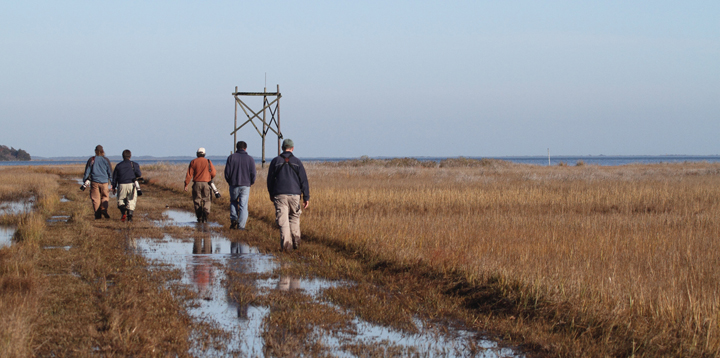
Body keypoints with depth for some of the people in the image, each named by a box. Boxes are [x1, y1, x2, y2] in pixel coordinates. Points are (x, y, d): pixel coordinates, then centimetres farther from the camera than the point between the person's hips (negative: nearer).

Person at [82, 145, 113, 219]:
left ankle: (98, 215, -1)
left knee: (95, 199, 4)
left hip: (94, 182, 0)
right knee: (105, 197, 13)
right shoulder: (106, 160, 2)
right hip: (104, 182, 0)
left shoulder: (91, 160, 2)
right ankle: (104, 208, -12)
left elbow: (87, 172, 3)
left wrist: (85, 182, 9)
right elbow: (110, 172, 5)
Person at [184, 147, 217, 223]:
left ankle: (199, 218, 8)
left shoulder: (193, 162, 2)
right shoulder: (208, 162, 3)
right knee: (206, 200, 7)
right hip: (206, 184, 0)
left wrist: (186, 185, -2)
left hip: (196, 183, 0)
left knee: (197, 201, 8)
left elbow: (189, 174, -3)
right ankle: (205, 211, -20)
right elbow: (213, 173, 1)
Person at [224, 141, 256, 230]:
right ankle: (241, 225, -4)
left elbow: (227, 172, -1)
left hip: (234, 184, 1)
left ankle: (233, 220, 8)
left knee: (233, 202, 21)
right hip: (245, 185, -1)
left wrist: (229, 181, 15)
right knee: (243, 205, 2)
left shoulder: (231, 157, 0)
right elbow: (253, 173, -2)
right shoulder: (250, 159, 0)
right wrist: (251, 182, 16)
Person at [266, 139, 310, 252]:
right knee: (294, 218, 17)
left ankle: (286, 244, -15)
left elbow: (270, 179, 10)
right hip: (294, 195, 0)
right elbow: (304, 181, 3)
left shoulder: (275, 161, 5)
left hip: (279, 195, 0)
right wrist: (306, 197, 6)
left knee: (283, 221, -4)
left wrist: (271, 194, 23)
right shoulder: (297, 162, 4)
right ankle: (295, 241, 15)